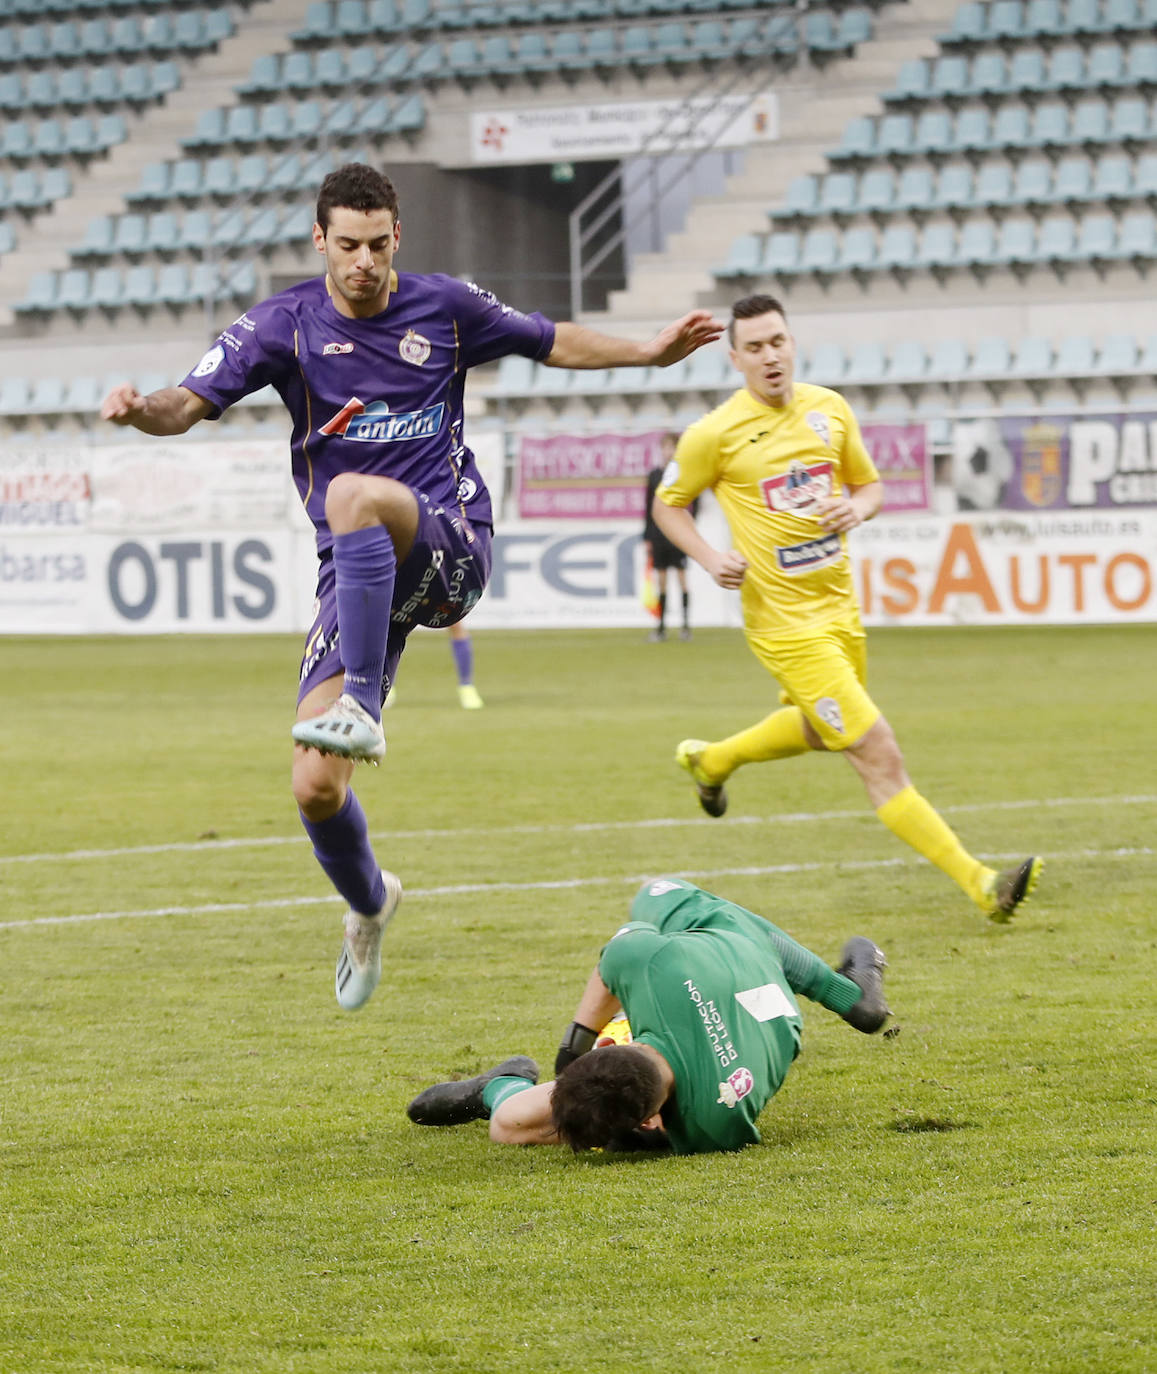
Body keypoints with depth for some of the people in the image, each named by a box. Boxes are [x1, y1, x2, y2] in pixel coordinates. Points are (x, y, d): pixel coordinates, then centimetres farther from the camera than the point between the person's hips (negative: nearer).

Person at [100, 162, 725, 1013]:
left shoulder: (447, 308, 5)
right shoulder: (284, 325, 1)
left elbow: (551, 343, 21)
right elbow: (192, 403, -8)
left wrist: (652, 353, 13)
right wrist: (141, 410, -30)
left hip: (451, 543, -2)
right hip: (357, 573, 2)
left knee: (354, 497, -39)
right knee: (315, 789, -8)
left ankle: (361, 708, -40)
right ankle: (369, 904, 25)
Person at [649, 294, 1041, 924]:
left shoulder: (830, 409, 2)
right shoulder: (714, 434, -11)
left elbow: (870, 484, 16)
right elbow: (667, 504, 4)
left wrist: (855, 508, -8)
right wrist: (710, 558, -13)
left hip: (840, 604, 7)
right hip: (784, 618, -7)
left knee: (817, 729, 30)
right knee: (879, 756, -12)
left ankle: (710, 759, 56)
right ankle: (981, 886, -13)